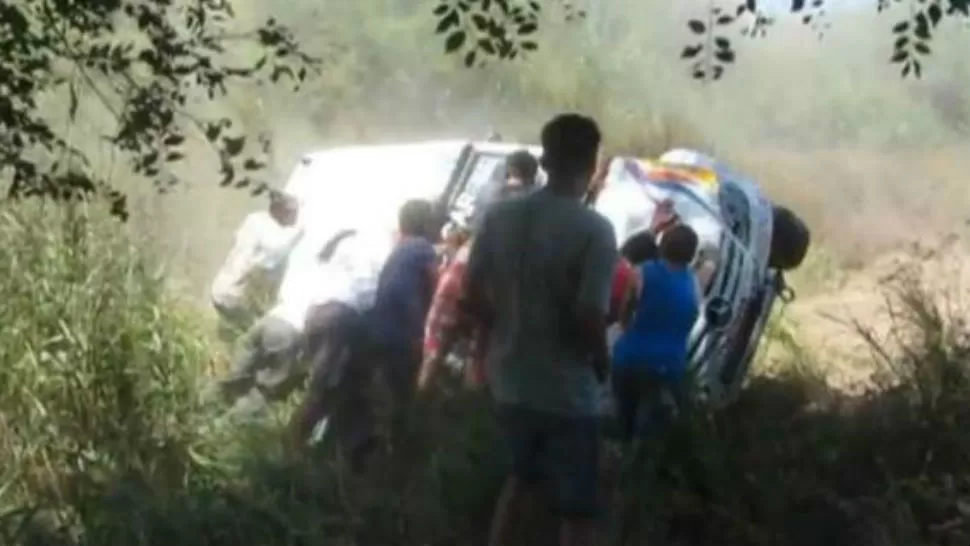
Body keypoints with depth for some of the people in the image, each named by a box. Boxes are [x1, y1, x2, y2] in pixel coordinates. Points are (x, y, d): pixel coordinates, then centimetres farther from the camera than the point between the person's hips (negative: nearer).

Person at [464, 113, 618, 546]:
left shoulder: (498, 217, -1)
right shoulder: (594, 230, -17)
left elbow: (472, 299, 2)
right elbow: (589, 319, -21)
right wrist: (602, 364, -2)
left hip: (509, 382, 6)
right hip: (568, 391, -6)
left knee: (523, 474, 30)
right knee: (578, 511, 7)